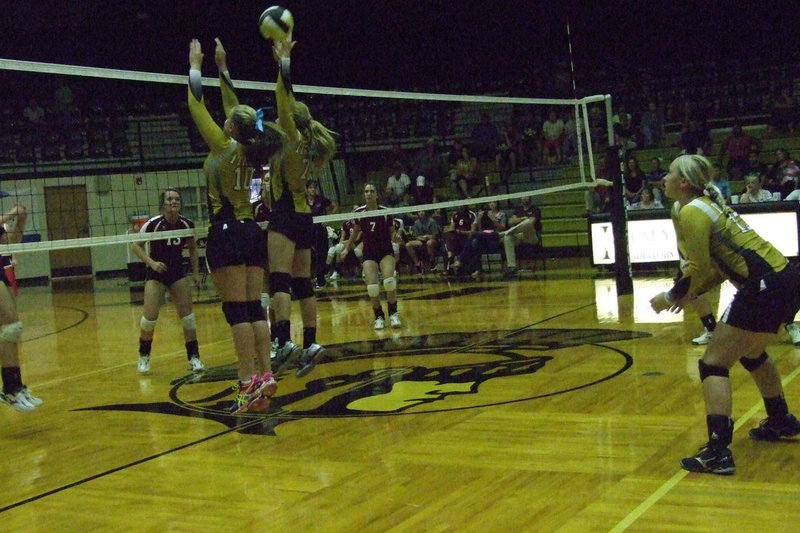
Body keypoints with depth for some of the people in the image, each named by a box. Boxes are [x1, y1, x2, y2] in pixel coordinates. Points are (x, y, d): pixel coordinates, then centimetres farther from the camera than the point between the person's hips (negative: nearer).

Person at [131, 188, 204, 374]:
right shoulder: (153, 224, -17)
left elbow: (193, 248, 9)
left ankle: (194, 357, 6)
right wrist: (151, 262, -22)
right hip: (156, 273, -3)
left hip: (178, 273, 3)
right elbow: (136, 246, -8)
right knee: (150, 317, -11)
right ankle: (144, 357, 13)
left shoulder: (187, 224, -7)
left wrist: (196, 273, 3)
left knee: (187, 315, -6)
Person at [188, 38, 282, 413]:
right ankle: (265, 376, 1)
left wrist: (195, 66, 10)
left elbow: (196, 106, -1)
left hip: (227, 234, -7)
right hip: (252, 232, 7)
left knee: (237, 310, -8)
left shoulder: (225, 148, -8)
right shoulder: (250, 150, 8)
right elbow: (234, 107, 22)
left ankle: (249, 381, -12)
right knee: (254, 308, 4)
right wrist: (222, 67, 28)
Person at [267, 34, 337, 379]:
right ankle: (310, 345, 8)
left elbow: (284, 95, -13)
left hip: (287, 217, -9)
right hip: (303, 217, 9)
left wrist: (284, 58, -9)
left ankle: (285, 342, -28)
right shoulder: (301, 145, 14)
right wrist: (282, 60, 28)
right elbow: (287, 97, 25)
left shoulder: (294, 139, -6)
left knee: (280, 279, -16)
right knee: (303, 283, 9)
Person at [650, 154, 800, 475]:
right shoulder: (709, 205, 17)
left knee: (714, 363, -5)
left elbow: (699, 269, -15)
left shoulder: (691, 212, -11)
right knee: (751, 353, 31)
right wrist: (692, 292, 13)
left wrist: (670, 297, -2)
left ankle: (719, 452, -11)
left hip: (767, 286, -10)